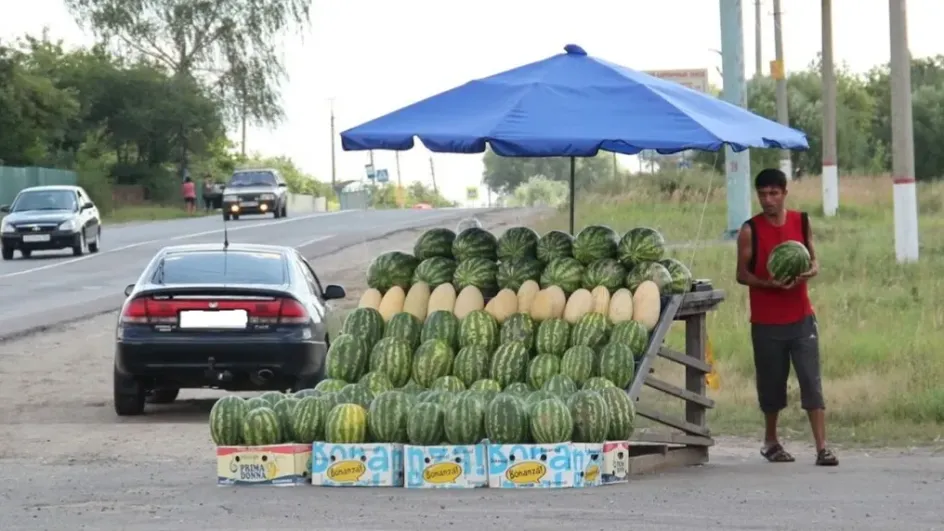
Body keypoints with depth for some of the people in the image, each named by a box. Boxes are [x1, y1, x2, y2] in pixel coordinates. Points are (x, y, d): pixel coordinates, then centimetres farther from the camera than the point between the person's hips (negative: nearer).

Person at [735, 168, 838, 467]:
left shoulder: (801, 222, 3)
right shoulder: (750, 230, -5)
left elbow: (814, 260, 12)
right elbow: (742, 274, -3)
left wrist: (810, 271, -12)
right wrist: (768, 283, -21)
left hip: (801, 318, 1)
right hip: (766, 322, -1)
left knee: (812, 382, -7)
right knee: (771, 383, 8)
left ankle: (822, 448, -10)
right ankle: (771, 441, 30)